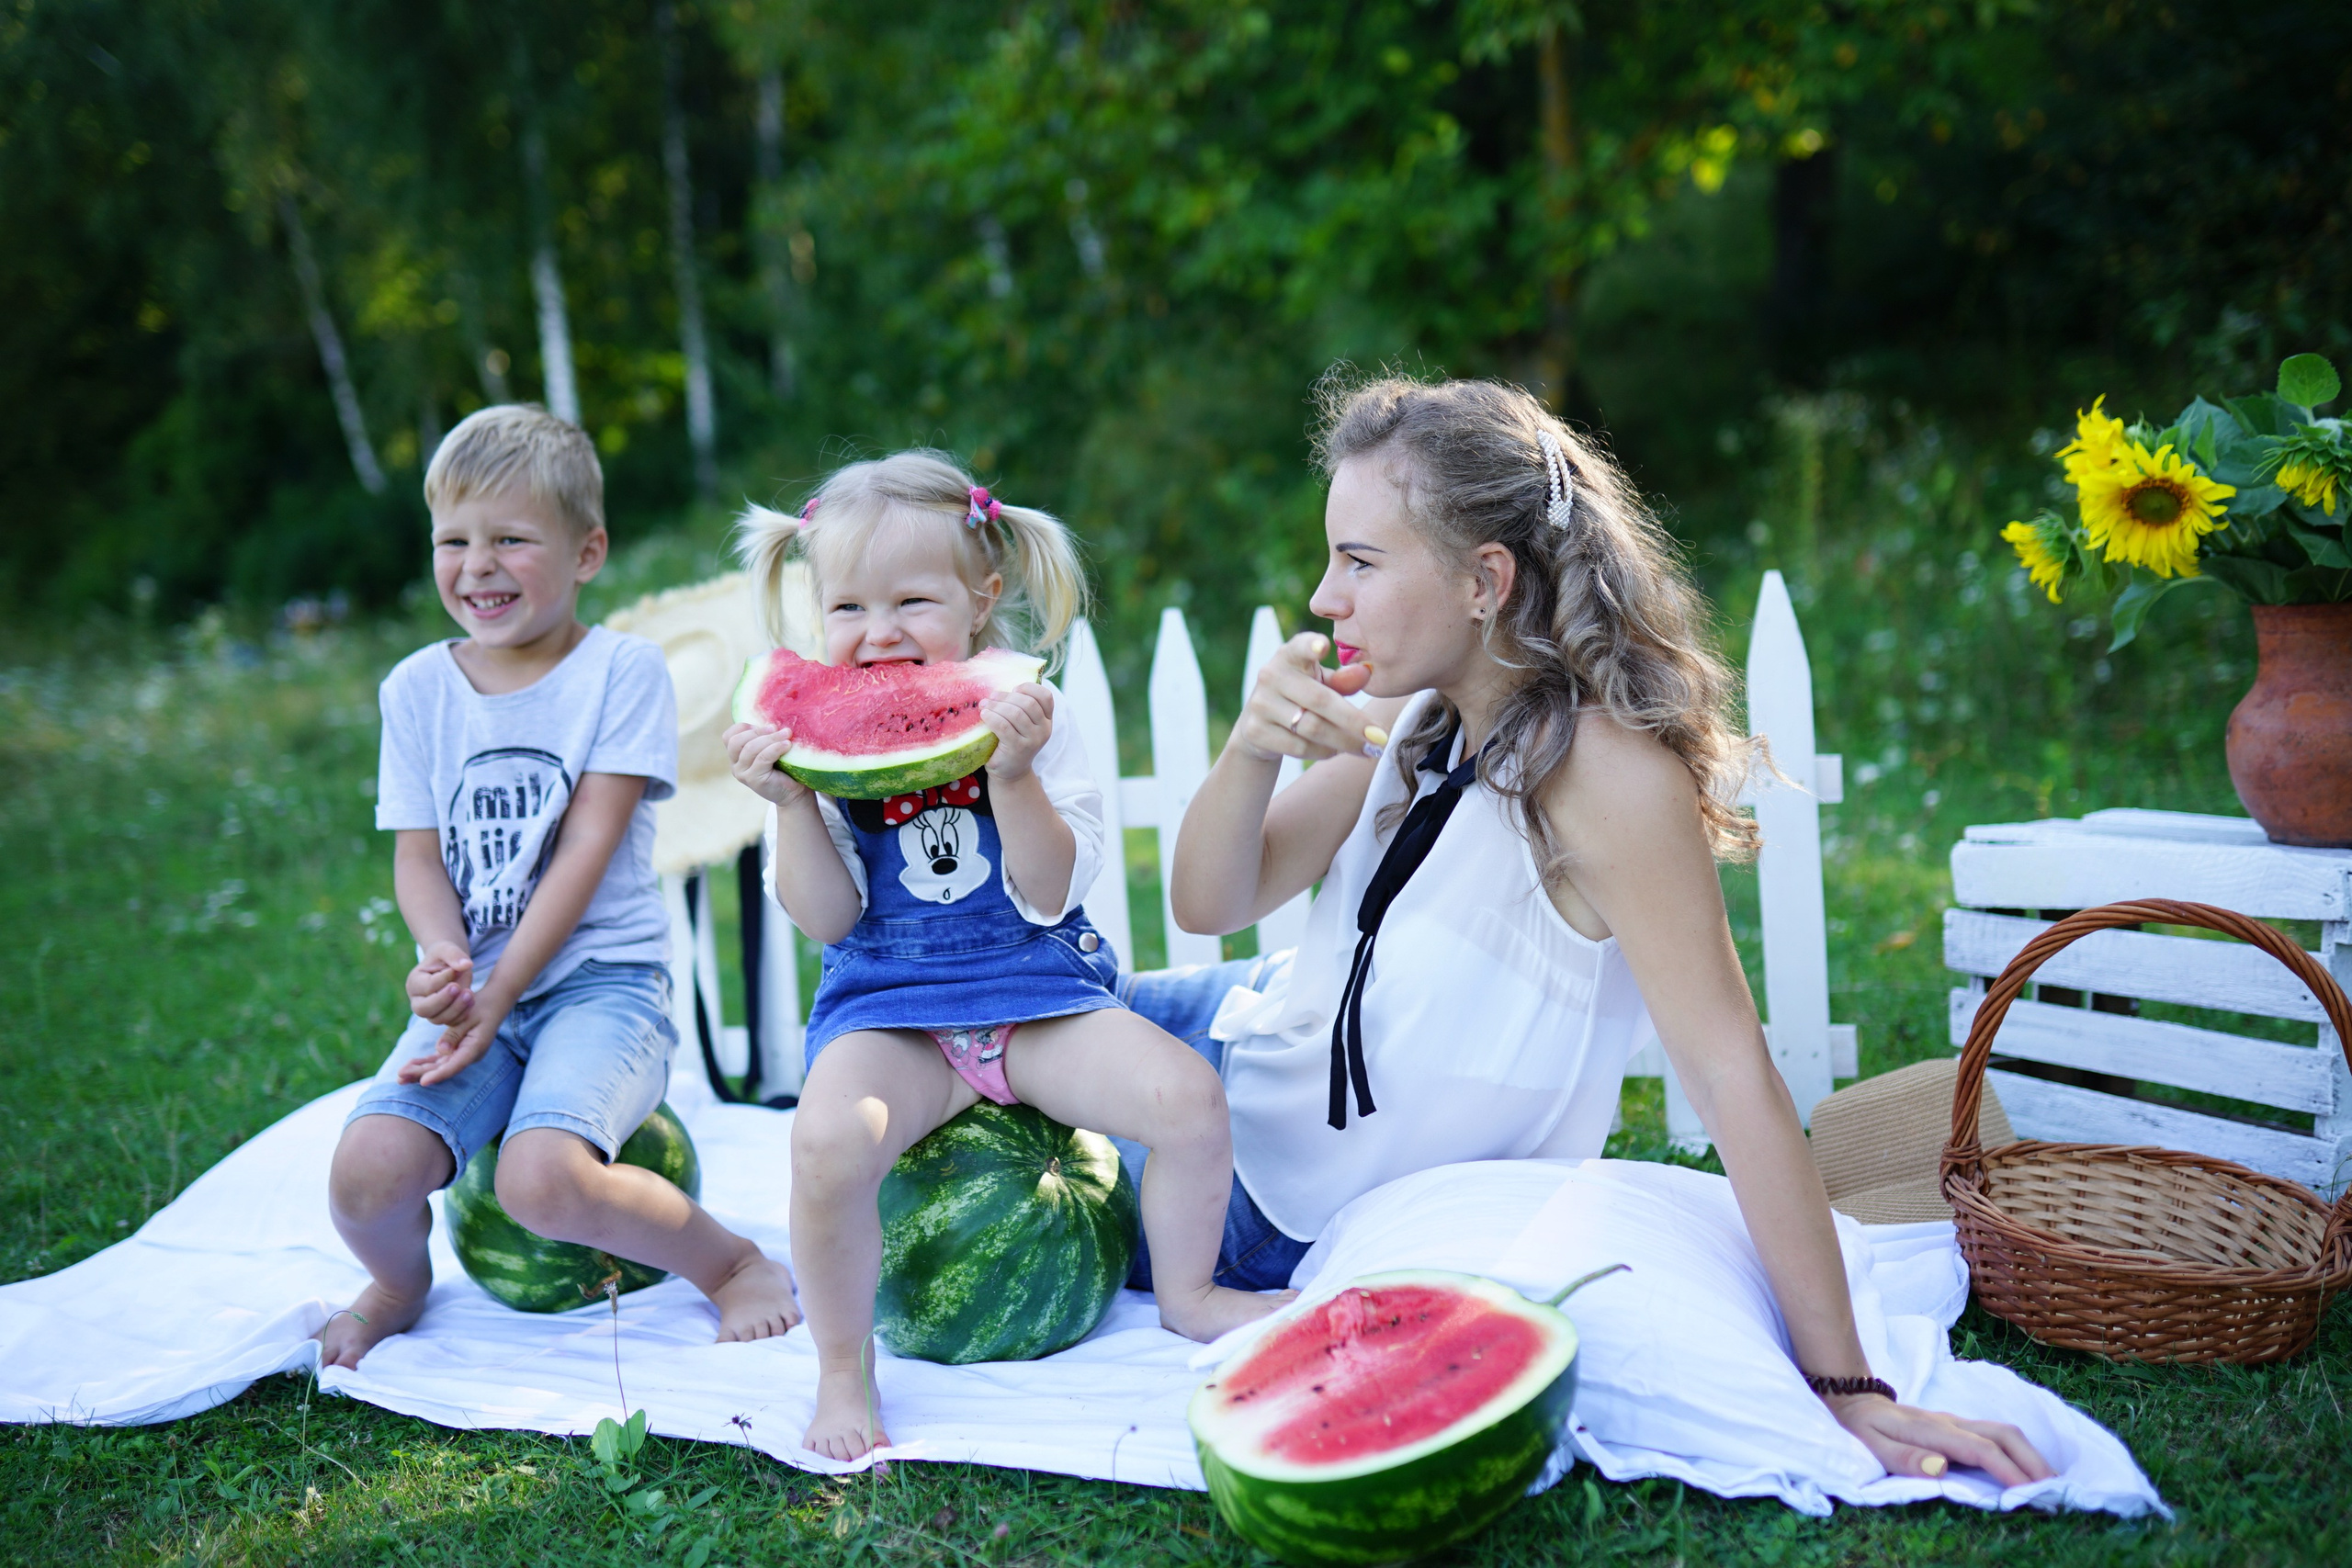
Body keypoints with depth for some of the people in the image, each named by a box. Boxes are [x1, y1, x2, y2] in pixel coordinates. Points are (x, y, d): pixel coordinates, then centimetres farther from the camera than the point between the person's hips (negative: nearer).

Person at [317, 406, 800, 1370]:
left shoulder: (623, 670, -3)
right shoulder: (418, 687, 9)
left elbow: (585, 851, -9)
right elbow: (418, 856, 5)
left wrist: (499, 990, -15)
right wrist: (446, 957, -17)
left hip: (599, 976, -4)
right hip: (475, 987, 4)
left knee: (542, 1180, -30)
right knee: (365, 1176, -21)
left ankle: (729, 1262, -2)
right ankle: (399, 1285, 17)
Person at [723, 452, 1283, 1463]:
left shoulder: (1025, 718, -4)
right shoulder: (815, 740, -2)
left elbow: (1048, 896, -13)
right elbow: (828, 920, -5)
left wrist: (1013, 773, -27)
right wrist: (791, 804, -20)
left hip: (1039, 994, 1)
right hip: (887, 1007, -1)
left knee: (1188, 1094, -19)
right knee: (827, 1139, -31)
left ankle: (1187, 1294, 11)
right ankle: (841, 1371, -6)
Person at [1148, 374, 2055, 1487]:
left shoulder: (1606, 771, -33)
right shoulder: (1410, 720, -9)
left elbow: (1729, 1071, -35)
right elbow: (1208, 904, -8)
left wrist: (1840, 1385, -35)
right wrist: (1251, 750, -30)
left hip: (1323, 1220, -6)